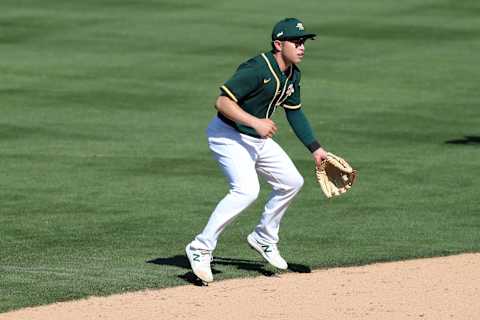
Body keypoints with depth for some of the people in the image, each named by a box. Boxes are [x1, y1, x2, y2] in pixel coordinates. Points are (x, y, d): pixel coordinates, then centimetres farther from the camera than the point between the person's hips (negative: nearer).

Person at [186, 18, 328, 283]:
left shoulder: (292, 75, 4)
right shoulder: (258, 69, -25)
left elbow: (294, 112, 17)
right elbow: (222, 102, -29)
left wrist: (315, 148, 16)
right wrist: (256, 122, -35)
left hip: (257, 139, 9)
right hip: (228, 135, -9)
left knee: (291, 182, 12)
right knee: (246, 190, -28)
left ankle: (263, 239, 30)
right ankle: (201, 249, -21)